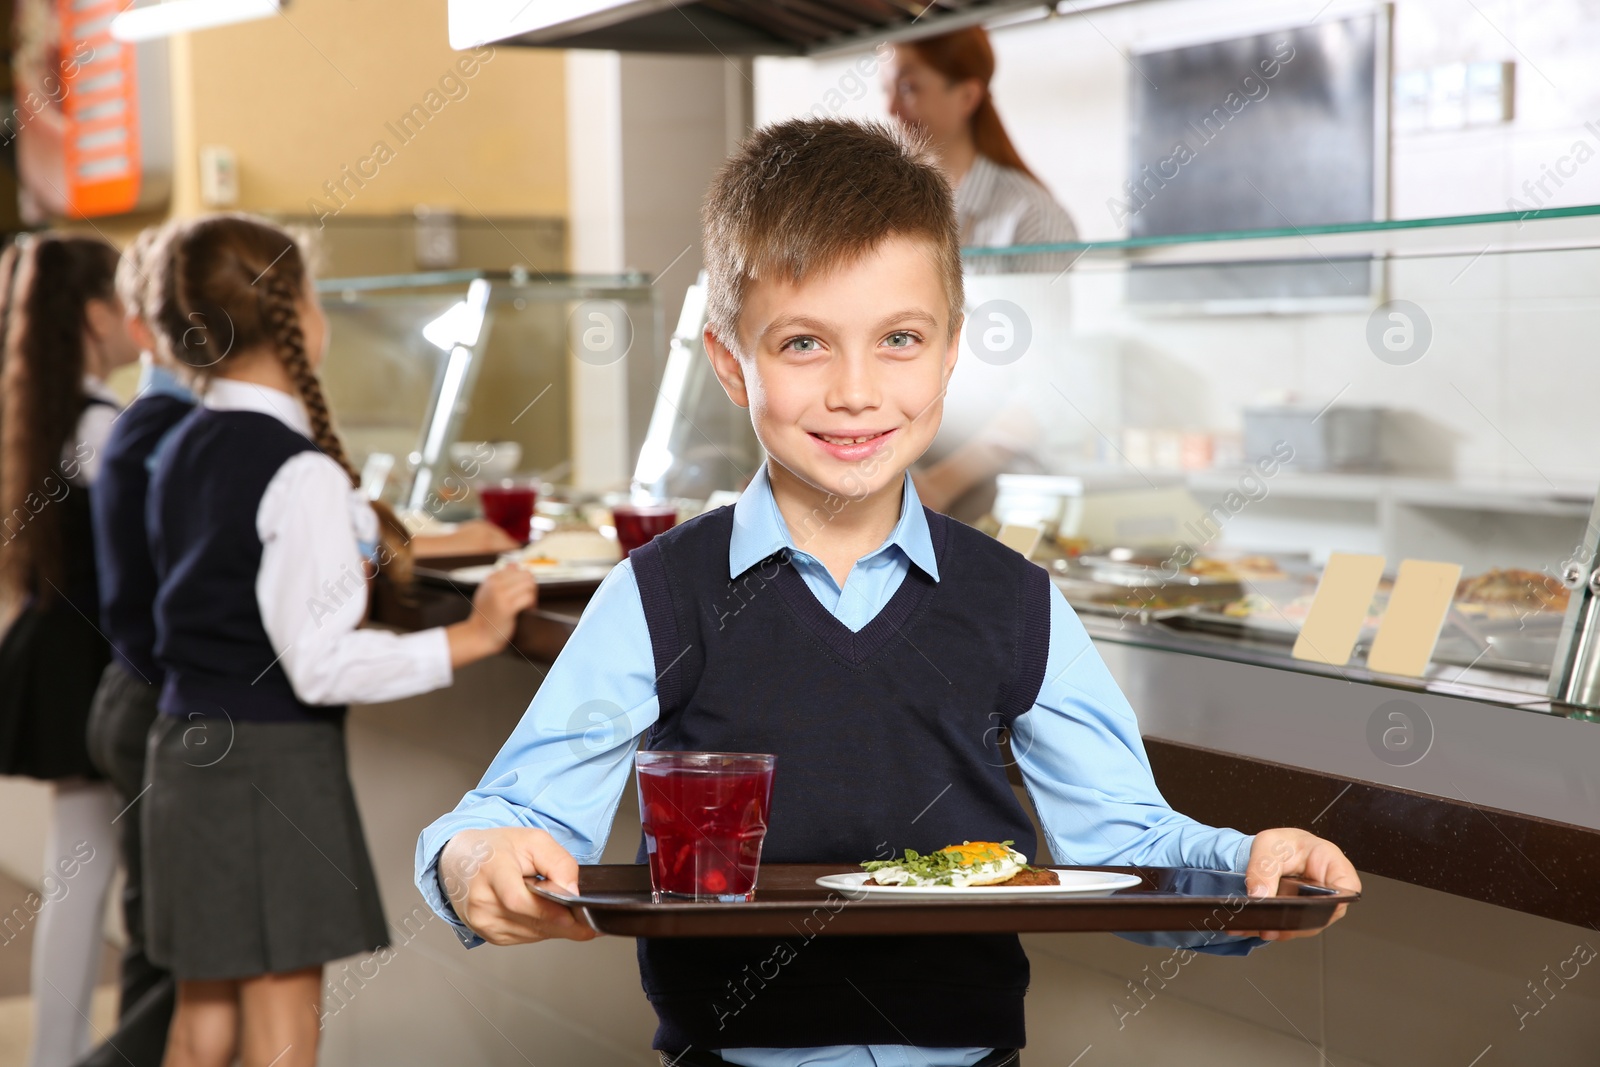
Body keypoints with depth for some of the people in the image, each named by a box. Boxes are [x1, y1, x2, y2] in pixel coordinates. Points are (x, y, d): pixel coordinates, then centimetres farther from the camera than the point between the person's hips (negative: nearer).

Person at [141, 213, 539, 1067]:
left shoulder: (182, 451, 9)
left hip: (186, 744, 9)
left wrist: (343, 563, 29)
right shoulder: (301, 471, -18)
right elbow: (322, 666, -22)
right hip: (273, 761, -9)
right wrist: (470, 637, -18)